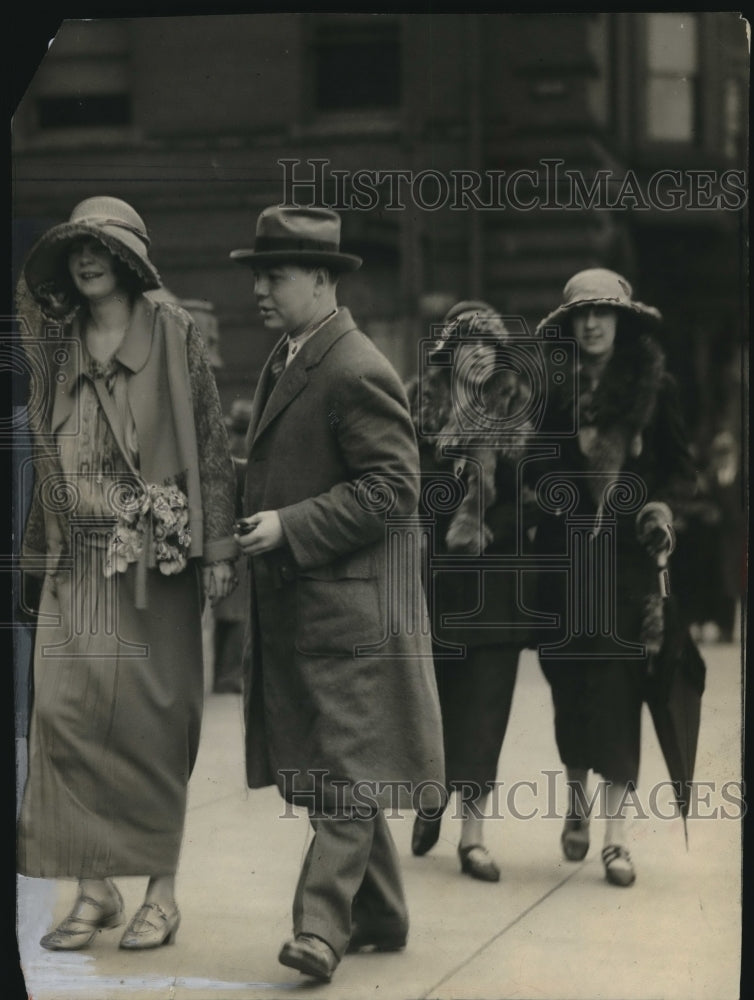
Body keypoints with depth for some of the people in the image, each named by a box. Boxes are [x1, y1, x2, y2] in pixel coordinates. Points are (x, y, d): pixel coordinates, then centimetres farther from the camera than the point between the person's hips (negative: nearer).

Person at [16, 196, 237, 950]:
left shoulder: (173, 335, 1)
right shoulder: (59, 348, 13)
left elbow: (210, 443, -1)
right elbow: (44, 455, 15)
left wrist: (216, 548, -7)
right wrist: (40, 550, 10)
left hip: (152, 559, -3)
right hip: (77, 564, 4)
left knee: (149, 718, -1)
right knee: (64, 709, -5)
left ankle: (161, 890, 7)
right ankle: (93, 886, 5)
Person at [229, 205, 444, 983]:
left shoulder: (357, 373, -14)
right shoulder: (282, 363, 16)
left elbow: (392, 486, -18)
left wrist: (291, 528, -21)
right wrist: (256, 525, 14)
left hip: (348, 606, -10)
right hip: (290, 605, 10)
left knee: (346, 770, -8)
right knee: (320, 769, 13)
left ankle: (323, 921, -9)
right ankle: (379, 916, 23)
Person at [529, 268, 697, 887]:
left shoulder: (654, 385, 3)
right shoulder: (557, 388, 9)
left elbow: (681, 466, 5)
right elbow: (537, 467, 13)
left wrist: (661, 506, -13)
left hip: (628, 555, -2)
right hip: (567, 551, 2)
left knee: (619, 686, -6)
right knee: (570, 680, 6)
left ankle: (616, 834, -4)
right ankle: (578, 798, 29)